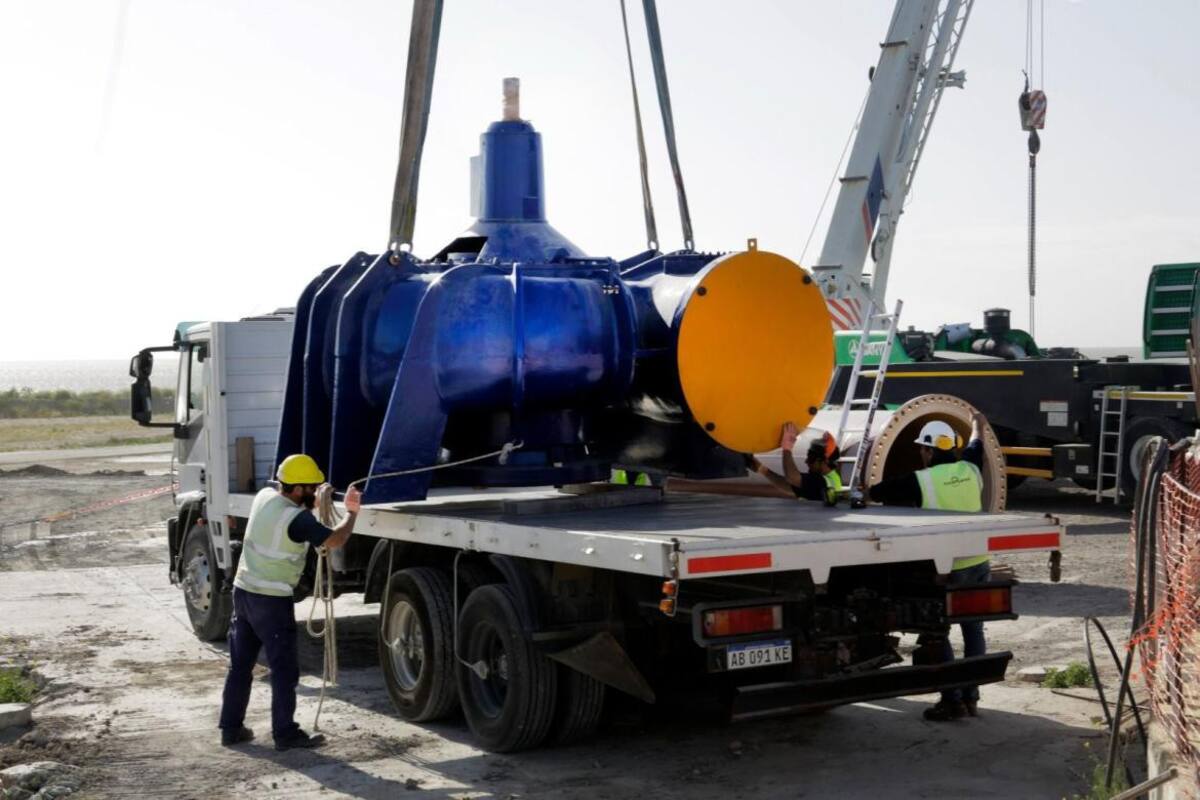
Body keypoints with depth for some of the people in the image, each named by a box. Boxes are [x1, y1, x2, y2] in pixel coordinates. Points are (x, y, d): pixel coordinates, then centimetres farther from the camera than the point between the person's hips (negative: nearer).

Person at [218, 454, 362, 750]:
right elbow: (334, 540, -20)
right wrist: (352, 513, -5)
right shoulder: (297, 519, -20)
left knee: (240, 665, 15)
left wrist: (312, 503, 12)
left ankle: (231, 728, 21)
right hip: (272, 601, -8)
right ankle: (285, 734, 6)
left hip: (243, 591, 8)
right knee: (284, 670, 1)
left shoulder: (264, 497, 4)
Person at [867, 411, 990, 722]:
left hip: (948, 567, -6)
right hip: (978, 563, 6)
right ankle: (971, 697, 19)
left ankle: (953, 700, 4)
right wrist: (976, 420, 46)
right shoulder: (969, 470, 3)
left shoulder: (920, 481, -12)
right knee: (973, 630, 14)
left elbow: (873, 493, -8)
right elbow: (976, 442, 26)